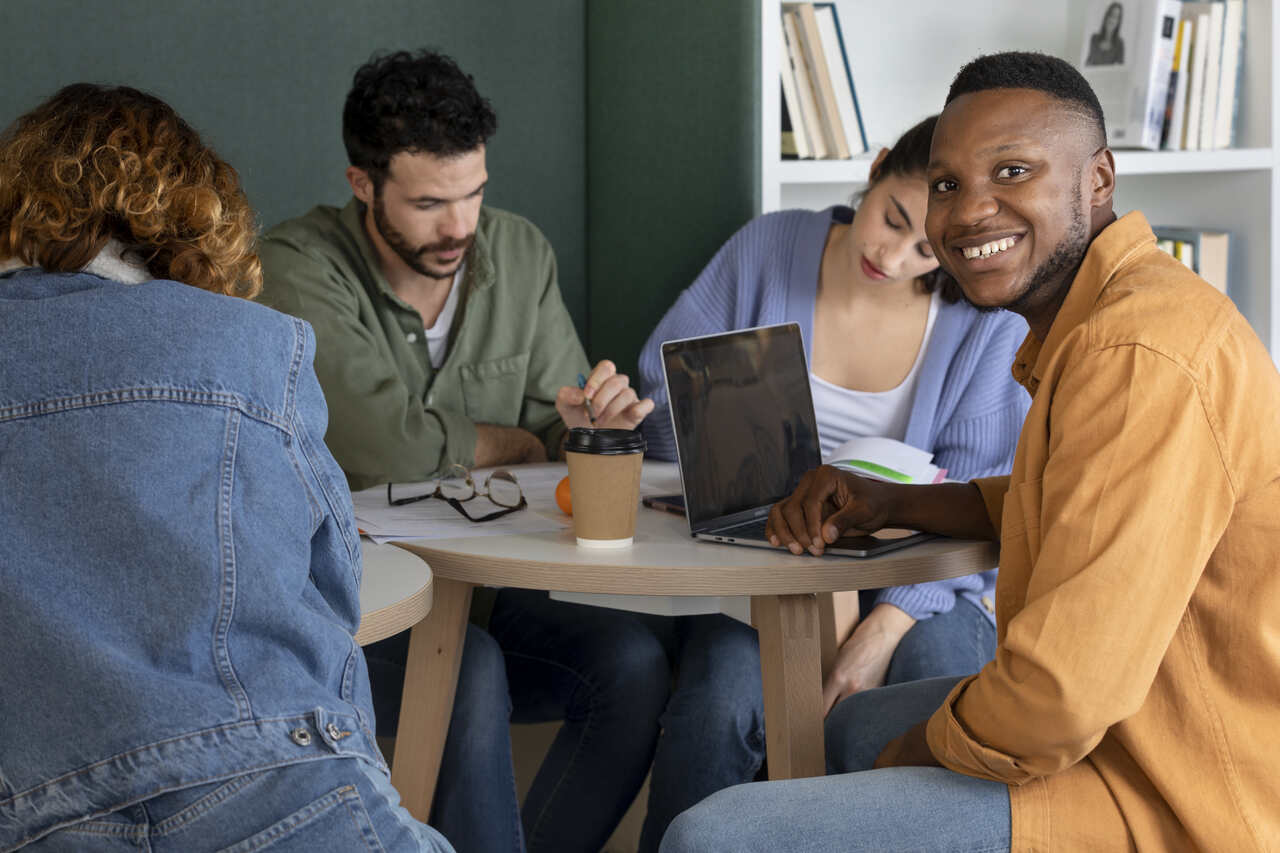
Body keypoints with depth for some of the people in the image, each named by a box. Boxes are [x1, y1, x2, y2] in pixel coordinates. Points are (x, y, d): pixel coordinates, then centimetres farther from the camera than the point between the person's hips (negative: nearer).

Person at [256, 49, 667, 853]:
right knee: (472, 675, -34)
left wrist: (590, 419, -19)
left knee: (634, 661, -21)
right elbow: (387, 445, -25)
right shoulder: (299, 265, -12)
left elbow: (556, 441, 6)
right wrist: (517, 442, -7)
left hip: (489, 591, 5)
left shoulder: (520, 252, 5)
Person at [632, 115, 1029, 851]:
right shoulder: (768, 251, 0)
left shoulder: (991, 321, -4)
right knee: (722, 701, -32)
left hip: (917, 586, 0)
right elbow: (665, 390, 4)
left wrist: (888, 625, -25)